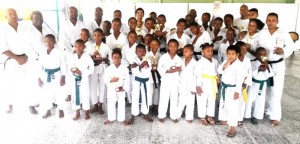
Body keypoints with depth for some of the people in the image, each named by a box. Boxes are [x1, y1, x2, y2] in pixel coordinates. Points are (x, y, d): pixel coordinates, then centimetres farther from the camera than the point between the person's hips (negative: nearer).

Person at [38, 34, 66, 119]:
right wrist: (39, 78, 3)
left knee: (59, 93, 7)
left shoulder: (59, 52, -12)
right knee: (45, 94, 12)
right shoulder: (42, 53, 0)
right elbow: (40, 66, 5)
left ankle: (61, 110, 26)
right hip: (45, 76, 4)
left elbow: (63, 65, -9)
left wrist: (63, 77, -11)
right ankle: (48, 110, 30)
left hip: (56, 76, -4)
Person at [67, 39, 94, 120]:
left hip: (84, 79, -3)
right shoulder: (72, 57, 1)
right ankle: (77, 113, 26)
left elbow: (91, 69, -10)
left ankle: (86, 113, 21)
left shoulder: (87, 57, -9)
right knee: (74, 95, 10)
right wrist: (72, 71, -17)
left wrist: (81, 72, -20)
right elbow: (69, 68, 6)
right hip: (74, 79, 3)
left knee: (85, 96, 2)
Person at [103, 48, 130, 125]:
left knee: (121, 104, 9)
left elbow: (127, 79, -5)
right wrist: (111, 80, -25)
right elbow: (105, 78, -7)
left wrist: (124, 88, -13)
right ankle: (111, 119, 26)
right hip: (111, 89, 0)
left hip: (121, 89, 0)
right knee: (111, 104, 10)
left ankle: (122, 119, 23)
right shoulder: (109, 68, -7)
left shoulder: (124, 68, -7)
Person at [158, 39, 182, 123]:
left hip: (175, 81, 3)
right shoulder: (163, 57, -3)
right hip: (165, 80, -3)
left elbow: (179, 69, 10)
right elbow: (159, 68, -5)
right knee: (164, 98, 2)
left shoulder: (178, 58, 6)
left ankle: (173, 116, 22)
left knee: (174, 99, 9)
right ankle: (162, 115, 17)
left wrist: (178, 69, -12)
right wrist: (167, 71, -19)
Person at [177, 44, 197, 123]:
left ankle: (189, 117, 17)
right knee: (181, 101, 12)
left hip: (190, 85, -3)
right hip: (182, 85, 4)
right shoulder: (182, 61, 2)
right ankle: (177, 115, 23)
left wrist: (193, 88, -11)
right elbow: (180, 72, 9)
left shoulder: (194, 63, -11)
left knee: (190, 102, 6)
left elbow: (196, 76, -10)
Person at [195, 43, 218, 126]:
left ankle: (209, 116, 29)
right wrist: (198, 86, -20)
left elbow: (216, 72, 15)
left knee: (212, 101, 14)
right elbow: (198, 75, -17)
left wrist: (217, 79, 12)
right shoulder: (200, 62, -14)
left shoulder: (215, 61, 7)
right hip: (203, 85, -6)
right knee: (202, 102, 5)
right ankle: (202, 118, 19)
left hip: (213, 85, 6)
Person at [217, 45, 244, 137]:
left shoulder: (239, 64, -17)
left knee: (232, 107, -4)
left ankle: (232, 128, 3)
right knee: (223, 104, 21)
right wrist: (225, 65, -19)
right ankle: (224, 120, 41)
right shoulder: (225, 62, 4)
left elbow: (240, 79, -19)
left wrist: (237, 91, -21)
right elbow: (219, 71, -3)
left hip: (233, 88, -7)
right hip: (224, 87, 8)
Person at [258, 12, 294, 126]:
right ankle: (267, 110, 33)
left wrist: (283, 50, -24)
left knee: (276, 91, -5)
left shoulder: (283, 34, -6)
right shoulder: (261, 33, 0)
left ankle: (275, 116, 2)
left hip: (278, 65, -2)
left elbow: (291, 46, -3)